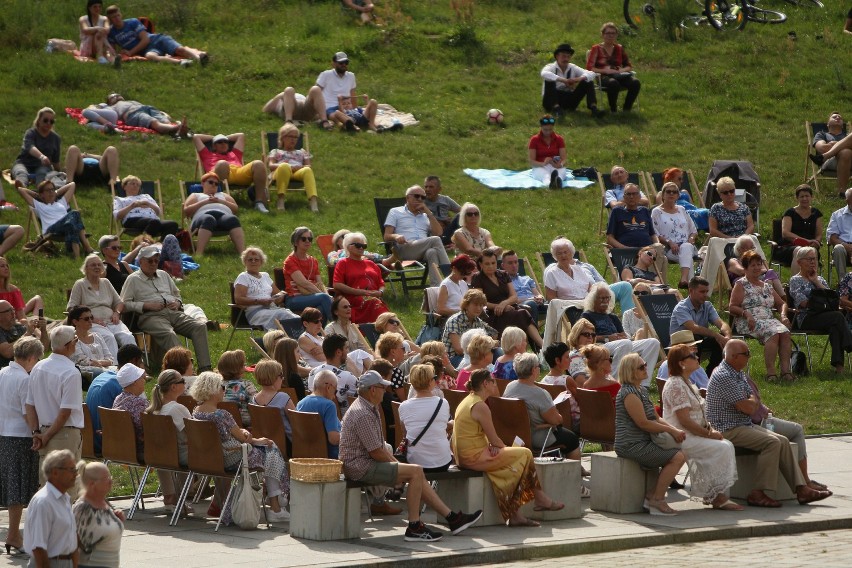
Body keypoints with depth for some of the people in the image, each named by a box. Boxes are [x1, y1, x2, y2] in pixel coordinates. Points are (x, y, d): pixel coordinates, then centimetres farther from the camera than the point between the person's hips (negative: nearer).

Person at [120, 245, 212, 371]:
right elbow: (125, 303, 1)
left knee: (200, 326, -19)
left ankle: (205, 368, -27)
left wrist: (177, 303, 12)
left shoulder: (163, 275, 29)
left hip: (173, 312, 6)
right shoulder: (133, 279, 10)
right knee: (168, 334, -38)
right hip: (150, 316, -6)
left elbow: (177, 294, 37)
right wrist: (146, 305, -11)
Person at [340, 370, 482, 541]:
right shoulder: (362, 414, -19)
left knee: (416, 473, 8)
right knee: (415, 471, -17)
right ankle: (414, 527, -14)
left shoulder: (370, 409, 16)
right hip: (360, 467, -11)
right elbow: (376, 452, -19)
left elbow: (380, 446, 21)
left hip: (367, 462, 11)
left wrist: (396, 462, 9)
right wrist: (395, 464, -4)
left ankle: (452, 517, 10)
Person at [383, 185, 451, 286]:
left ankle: (435, 287, -53)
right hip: (404, 250, -4)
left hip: (424, 251, 4)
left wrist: (428, 213, 11)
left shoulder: (425, 215, 31)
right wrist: (396, 237, -16)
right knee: (435, 240, -31)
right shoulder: (395, 212, 21)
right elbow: (387, 236, 9)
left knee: (432, 252, -37)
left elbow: (439, 232, 15)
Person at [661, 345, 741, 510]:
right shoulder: (676, 385, -16)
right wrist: (709, 434, -16)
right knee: (721, 448, -19)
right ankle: (717, 498, -14)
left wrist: (710, 429, 2)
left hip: (693, 435, 10)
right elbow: (684, 420, -22)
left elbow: (698, 415, 21)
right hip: (681, 438, -10)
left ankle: (711, 495, -3)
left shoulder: (687, 383, 17)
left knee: (727, 445, -3)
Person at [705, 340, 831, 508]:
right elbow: (747, 408, -20)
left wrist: (751, 402, -6)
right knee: (771, 442, -24)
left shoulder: (739, 373, 16)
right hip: (728, 429, -10)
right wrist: (752, 401, 3)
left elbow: (753, 403, 17)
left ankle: (801, 489, -5)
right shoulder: (723, 376, -18)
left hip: (745, 425, 10)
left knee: (783, 441, -2)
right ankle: (757, 493, -24)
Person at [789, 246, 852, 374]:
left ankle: (838, 363, -39)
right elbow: (803, 303, -6)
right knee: (838, 317, -30)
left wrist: (816, 282, 5)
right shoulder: (796, 280, 9)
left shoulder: (820, 279, 26)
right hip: (806, 318, -4)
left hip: (823, 315, 4)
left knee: (835, 327, -32)